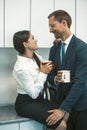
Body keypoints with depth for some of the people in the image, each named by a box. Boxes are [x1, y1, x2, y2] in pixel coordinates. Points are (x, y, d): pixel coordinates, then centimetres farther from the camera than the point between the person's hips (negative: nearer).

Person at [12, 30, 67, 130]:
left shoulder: (35, 56, 1)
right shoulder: (21, 67, -22)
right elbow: (33, 93, -21)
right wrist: (43, 73, -18)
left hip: (38, 99, 8)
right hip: (25, 103, -8)